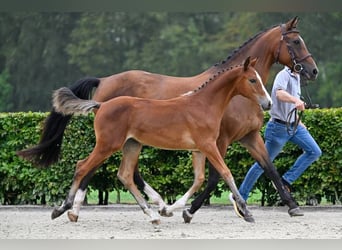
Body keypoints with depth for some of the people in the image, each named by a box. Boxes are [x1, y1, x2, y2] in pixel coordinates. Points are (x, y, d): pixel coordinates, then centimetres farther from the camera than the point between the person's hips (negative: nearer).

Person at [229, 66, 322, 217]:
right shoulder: (284, 75, -19)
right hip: (279, 127, -8)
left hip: (294, 125, 8)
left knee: (314, 152, -3)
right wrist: (296, 100, -58)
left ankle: (286, 181, 3)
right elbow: (279, 93, -40)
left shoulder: (296, 77, 9)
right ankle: (239, 197, 11)